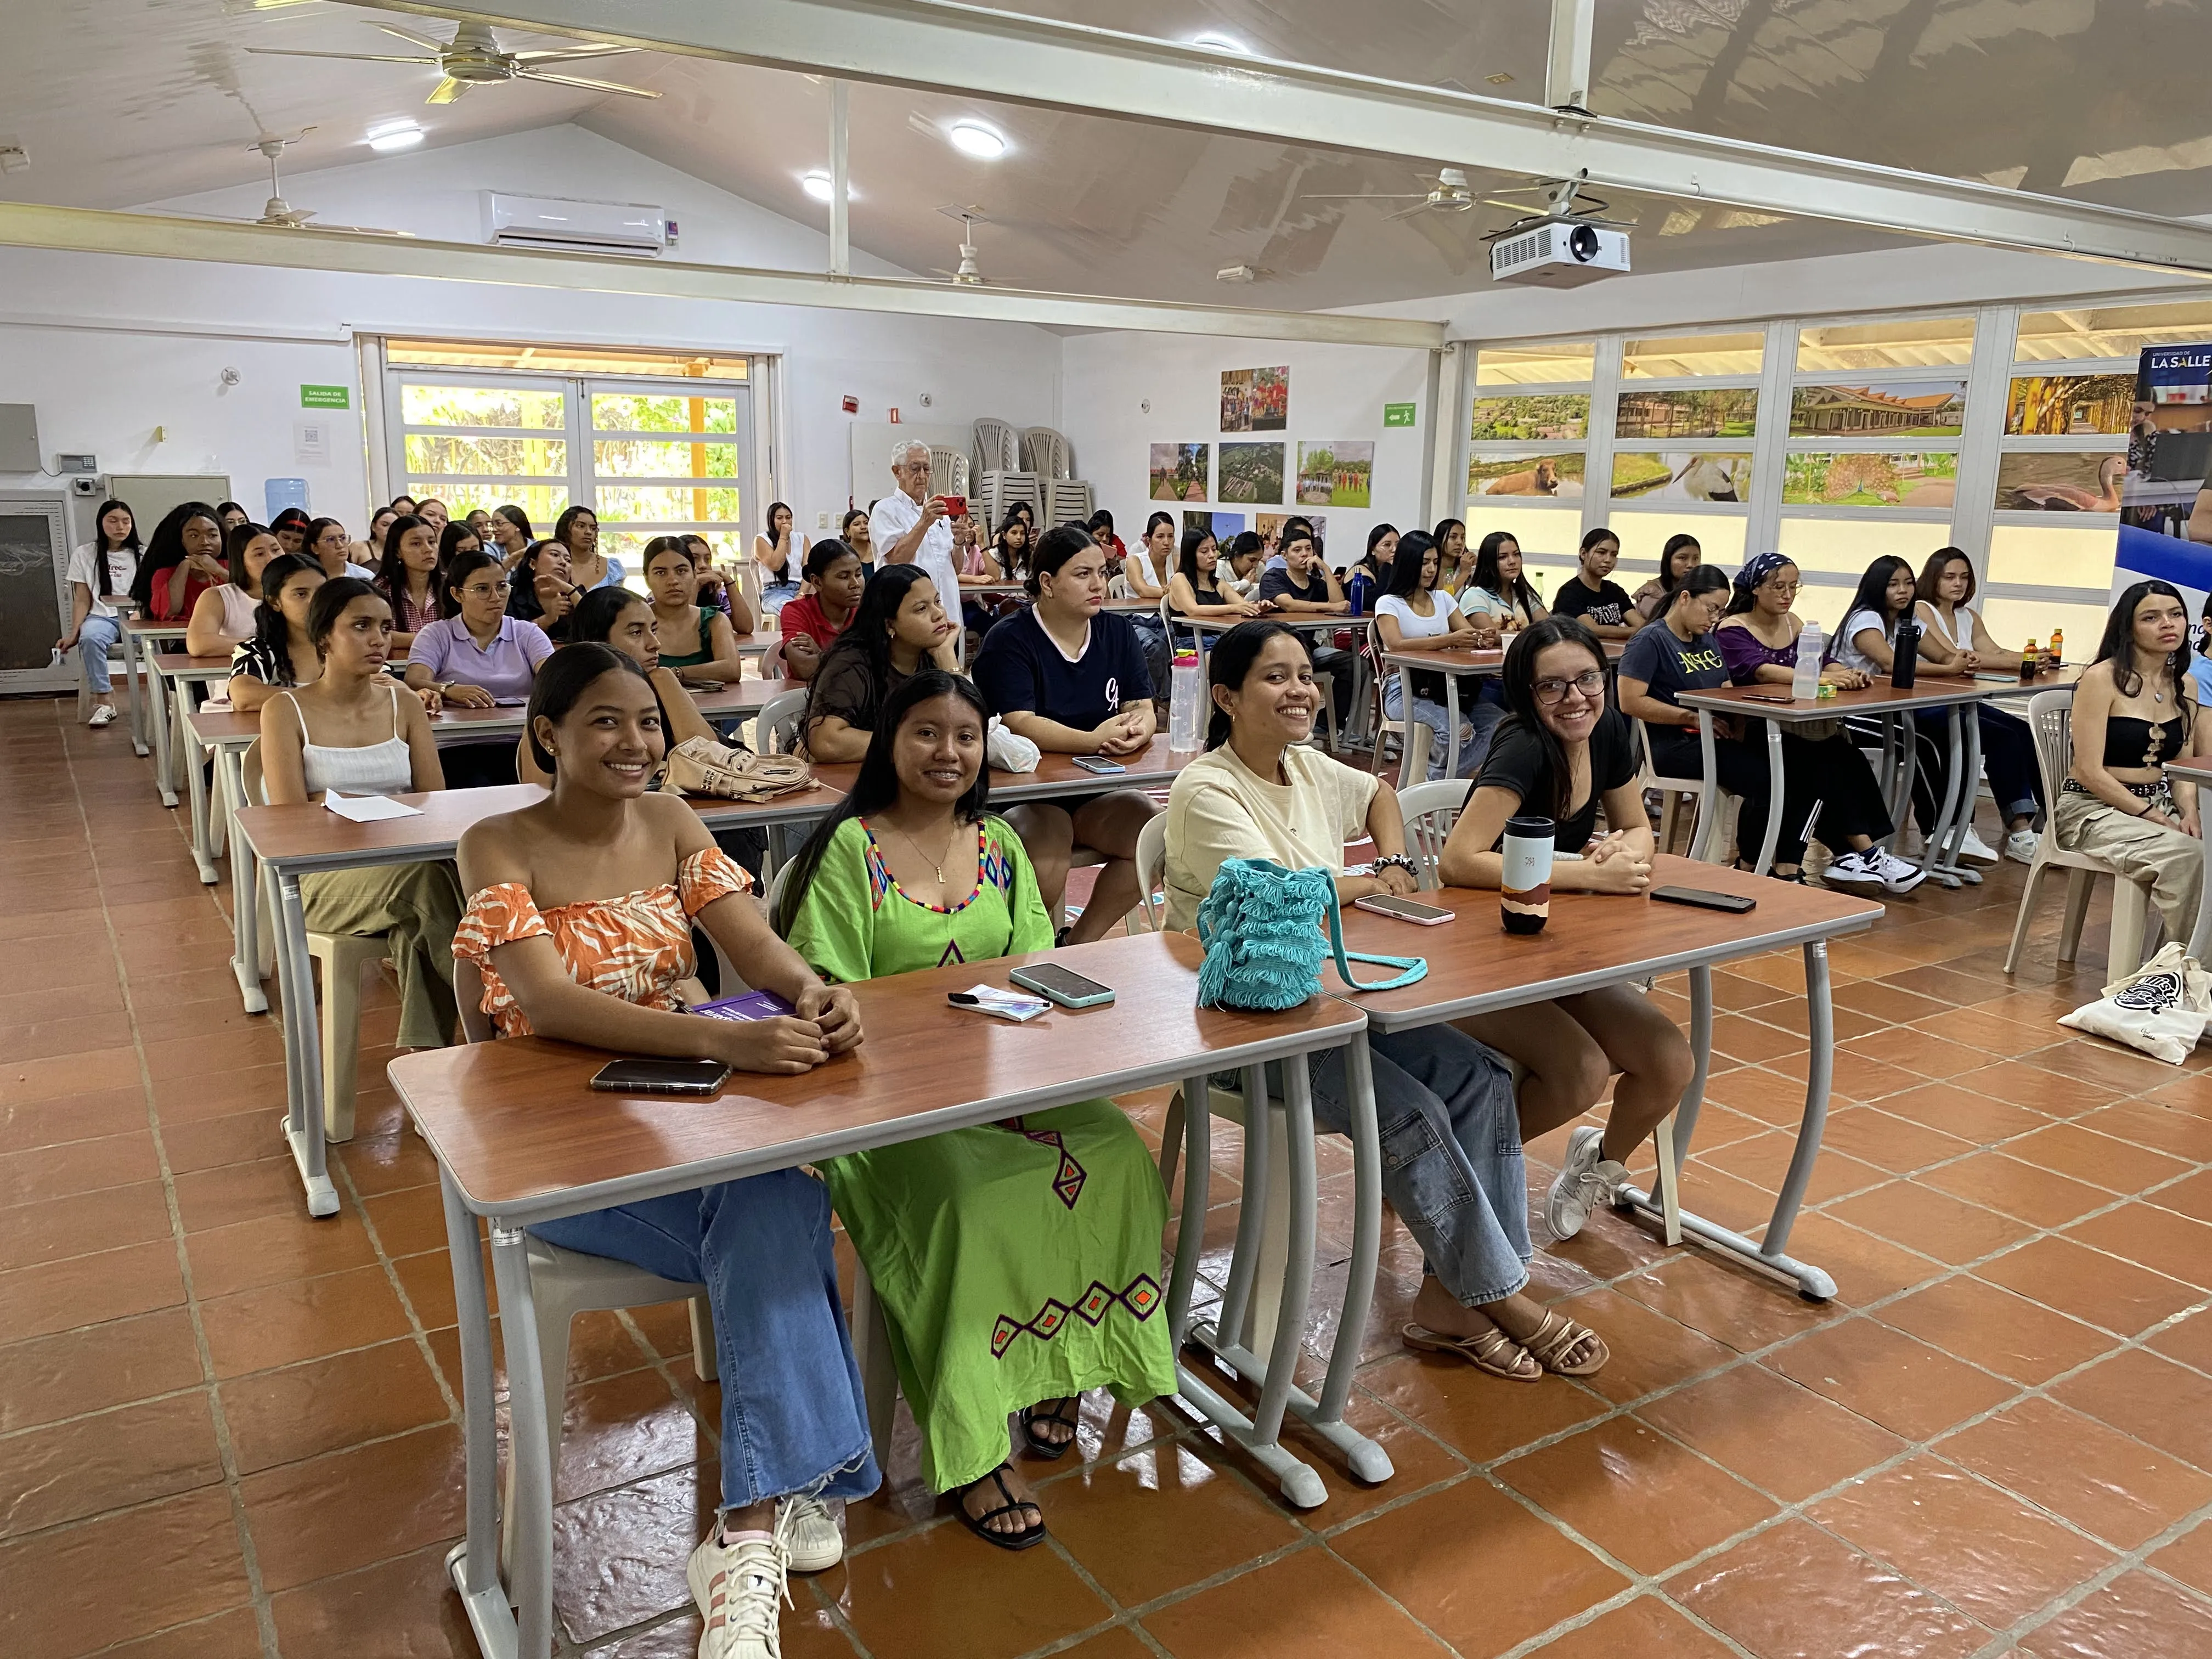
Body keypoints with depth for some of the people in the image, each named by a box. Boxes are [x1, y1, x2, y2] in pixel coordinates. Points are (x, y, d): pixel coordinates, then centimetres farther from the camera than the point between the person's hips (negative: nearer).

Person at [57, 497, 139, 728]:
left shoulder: (140, 555, 10)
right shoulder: (84, 555, 8)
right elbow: (82, 601, 6)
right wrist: (74, 633, -8)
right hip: (102, 617, 0)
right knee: (90, 638, -37)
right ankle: (104, 700, -28)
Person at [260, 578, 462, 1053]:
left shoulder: (404, 706, 11)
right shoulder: (287, 710, 2)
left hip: (406, 864, 3)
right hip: (326, 878, -3)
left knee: (416, 926, -34)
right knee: (426, 878, -35)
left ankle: (424, 1053, -27)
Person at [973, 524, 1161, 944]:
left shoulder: (1119, 632, 10)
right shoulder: (1010, 641, -7)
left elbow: (1143, 708, 4)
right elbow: (1020, 725, -20)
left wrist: (1138, 729, -22)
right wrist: (1093, 740, -33)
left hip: (1099, 789, 5)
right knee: (1046, 847, -34)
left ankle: (1080, 943, -5)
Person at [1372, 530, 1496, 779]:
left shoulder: (1442, 600, 19)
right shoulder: (1388, 603, 1)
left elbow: (1469, 634, 12)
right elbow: (1396, 645, -17)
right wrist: (1449, 640, -29)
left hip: (1445, 685, 6)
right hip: (1404, 690, -6)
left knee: (1498, 721, -21)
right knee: (1458, 729, -33)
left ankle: (1439, 780, -8)